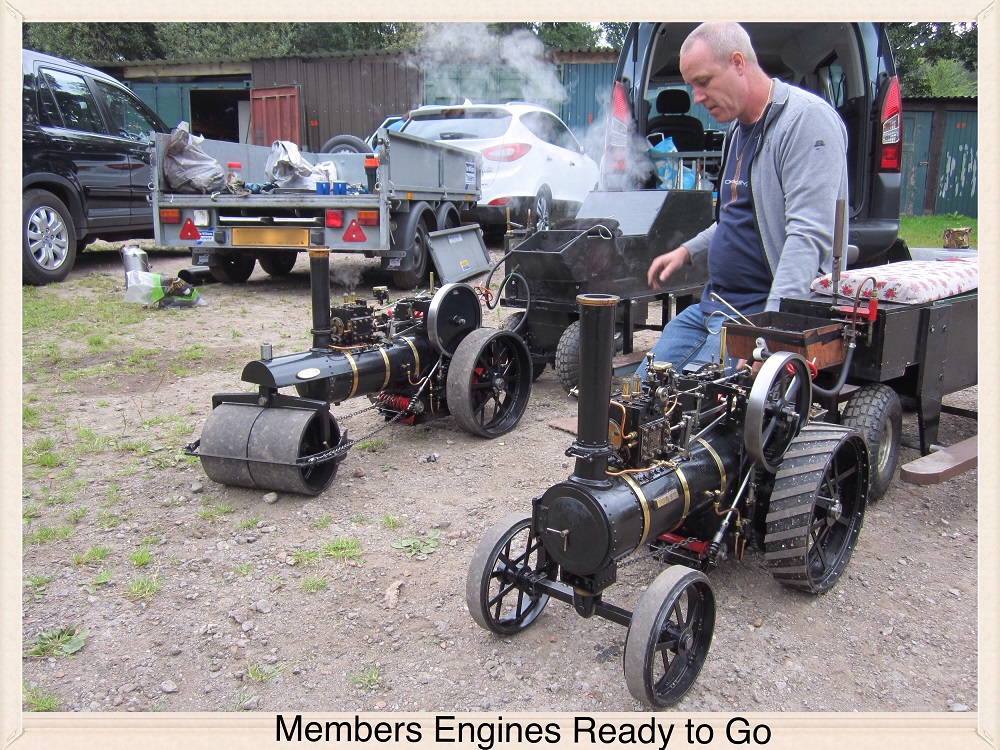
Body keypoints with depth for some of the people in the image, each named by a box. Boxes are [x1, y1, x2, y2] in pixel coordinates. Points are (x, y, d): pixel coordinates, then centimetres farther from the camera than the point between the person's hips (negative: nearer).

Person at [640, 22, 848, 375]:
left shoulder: (807, 118, -15)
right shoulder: (738, 128, 17)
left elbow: (809, 236, -25)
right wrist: (689, 250, 18)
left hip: (758, 314, -10)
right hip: (710, 305, 10)